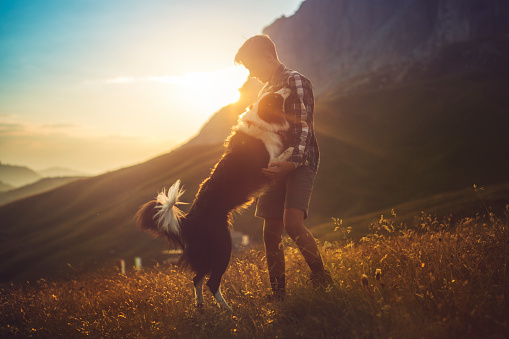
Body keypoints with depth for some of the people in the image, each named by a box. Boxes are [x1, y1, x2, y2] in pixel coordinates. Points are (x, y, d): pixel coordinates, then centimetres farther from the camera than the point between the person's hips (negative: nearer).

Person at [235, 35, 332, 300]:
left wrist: (294, 162, -29)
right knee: (271, 232, 3)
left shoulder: (296, 81, -6)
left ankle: (321, 278, -8)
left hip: (300, 163, -8)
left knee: (293, 223, -25)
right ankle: (277, 294, 9)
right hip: (276, 166, 8)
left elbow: (303, 127, -17)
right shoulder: (266, 89, 21)